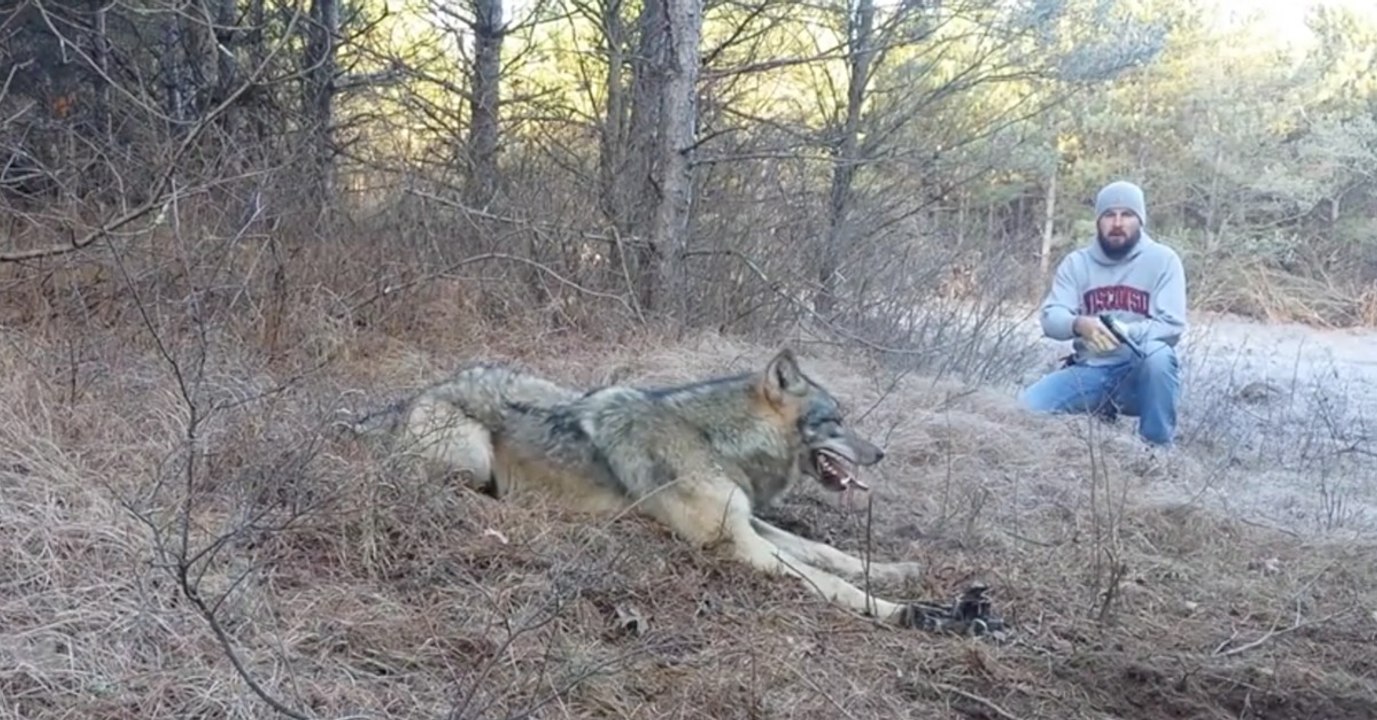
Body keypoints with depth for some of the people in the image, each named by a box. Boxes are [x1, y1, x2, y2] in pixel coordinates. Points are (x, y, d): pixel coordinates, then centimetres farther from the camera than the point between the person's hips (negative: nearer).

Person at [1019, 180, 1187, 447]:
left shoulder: (1162, 259, -3)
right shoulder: (1077, 261, 5)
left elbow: (1172, 325, -10)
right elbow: (1051, 317, -5)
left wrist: (1125, 332, -28)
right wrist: (1078, 324, -29)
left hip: (1144, 374, -2)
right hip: (1090, 371, 3)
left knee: (1157, 354, -38)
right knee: (1027, 405, -20)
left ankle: (1158, 448, -19)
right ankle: (1103, 411, 7)